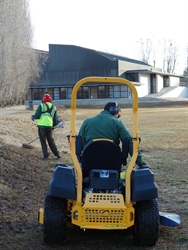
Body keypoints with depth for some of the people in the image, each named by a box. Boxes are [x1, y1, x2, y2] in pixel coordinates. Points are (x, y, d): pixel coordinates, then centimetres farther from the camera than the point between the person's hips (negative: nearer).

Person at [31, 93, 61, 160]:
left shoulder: (41, 106, -1)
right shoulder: (54, 108, 14)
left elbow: (37, 116, -8)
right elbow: (56, 120, 15)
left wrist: (33, 117, 12)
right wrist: (54, 126, 29)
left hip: (41, 125, -4)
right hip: (49, 126, 4)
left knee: (43, 141, 5)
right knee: (51, 140, 16)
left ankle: (46, 155, 4)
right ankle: (57, 154, 15)